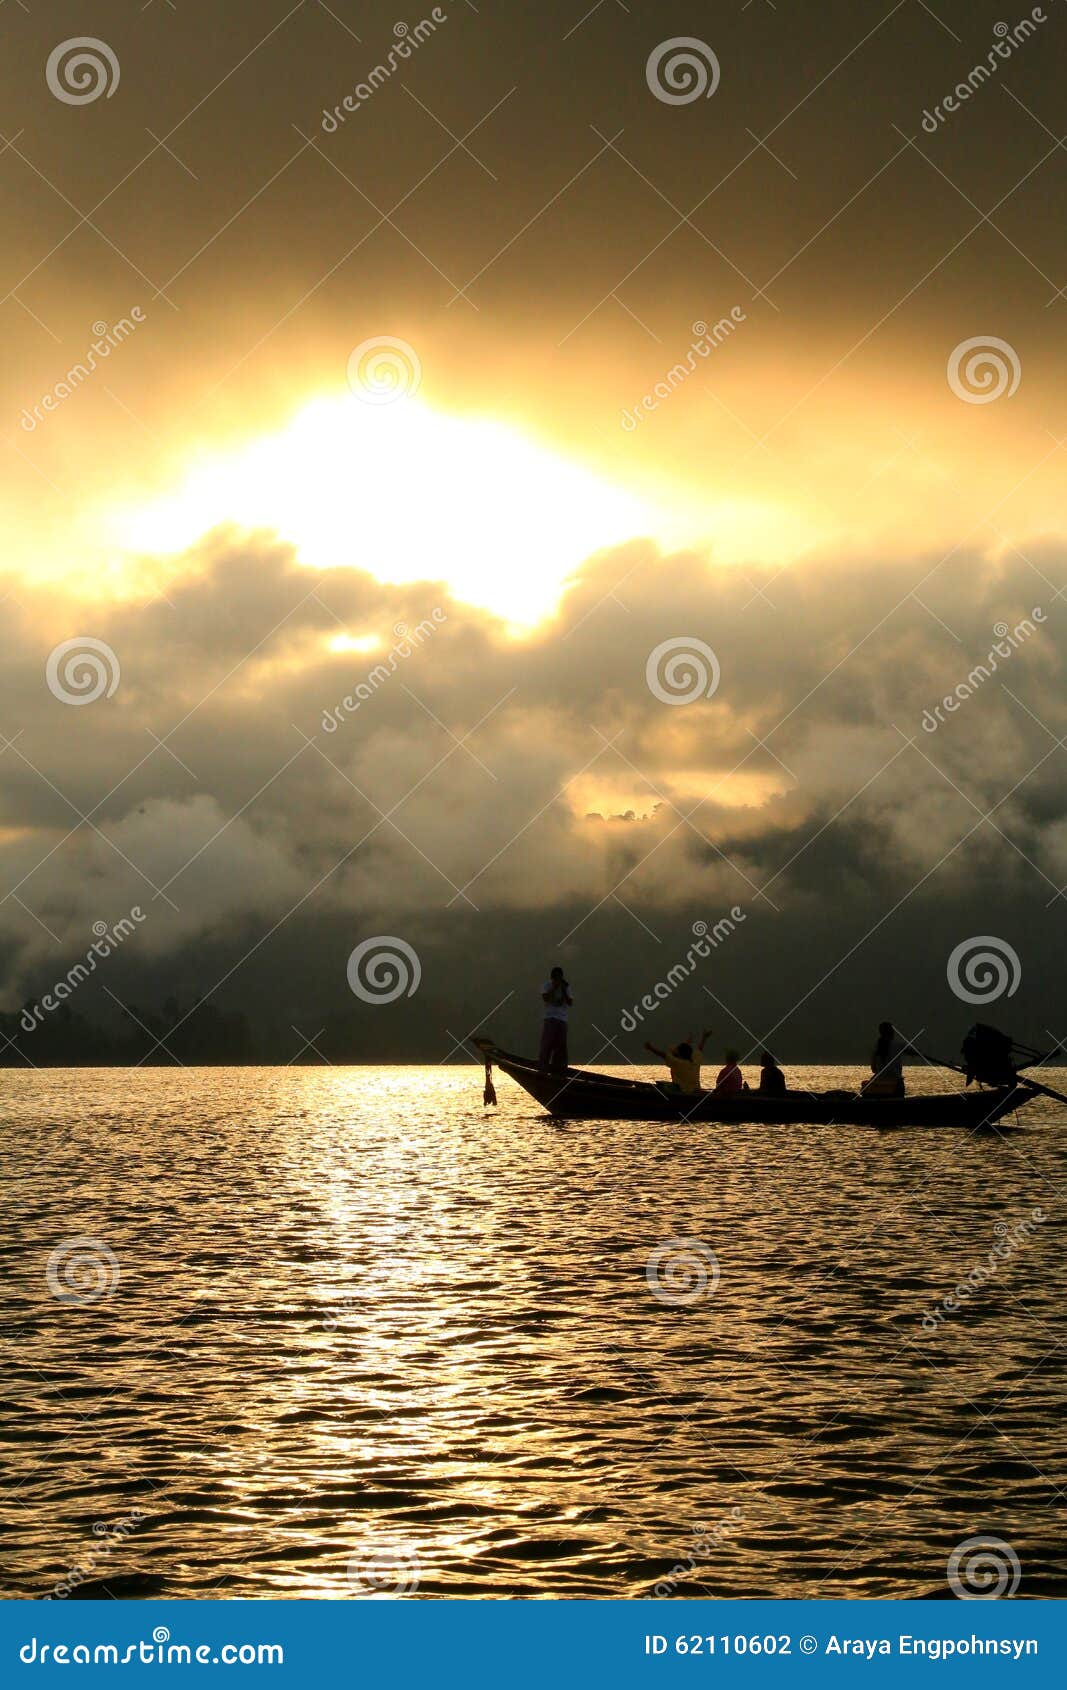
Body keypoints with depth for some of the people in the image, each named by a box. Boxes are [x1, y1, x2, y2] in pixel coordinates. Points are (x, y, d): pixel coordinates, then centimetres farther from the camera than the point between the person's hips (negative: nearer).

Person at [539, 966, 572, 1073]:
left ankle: (557, 1067, 4)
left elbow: (570, 1003, 6)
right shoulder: (547, 985, 5)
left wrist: (564, 991, -3)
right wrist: (554, 988, -10)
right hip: (550, 1018, -3)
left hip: (562, 1019, 3)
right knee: (547, 1043, -9)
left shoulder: (566, 987, 14)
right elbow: (545, 998, -11)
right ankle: (544, 1066, -6)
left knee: (561, 1045, -1)